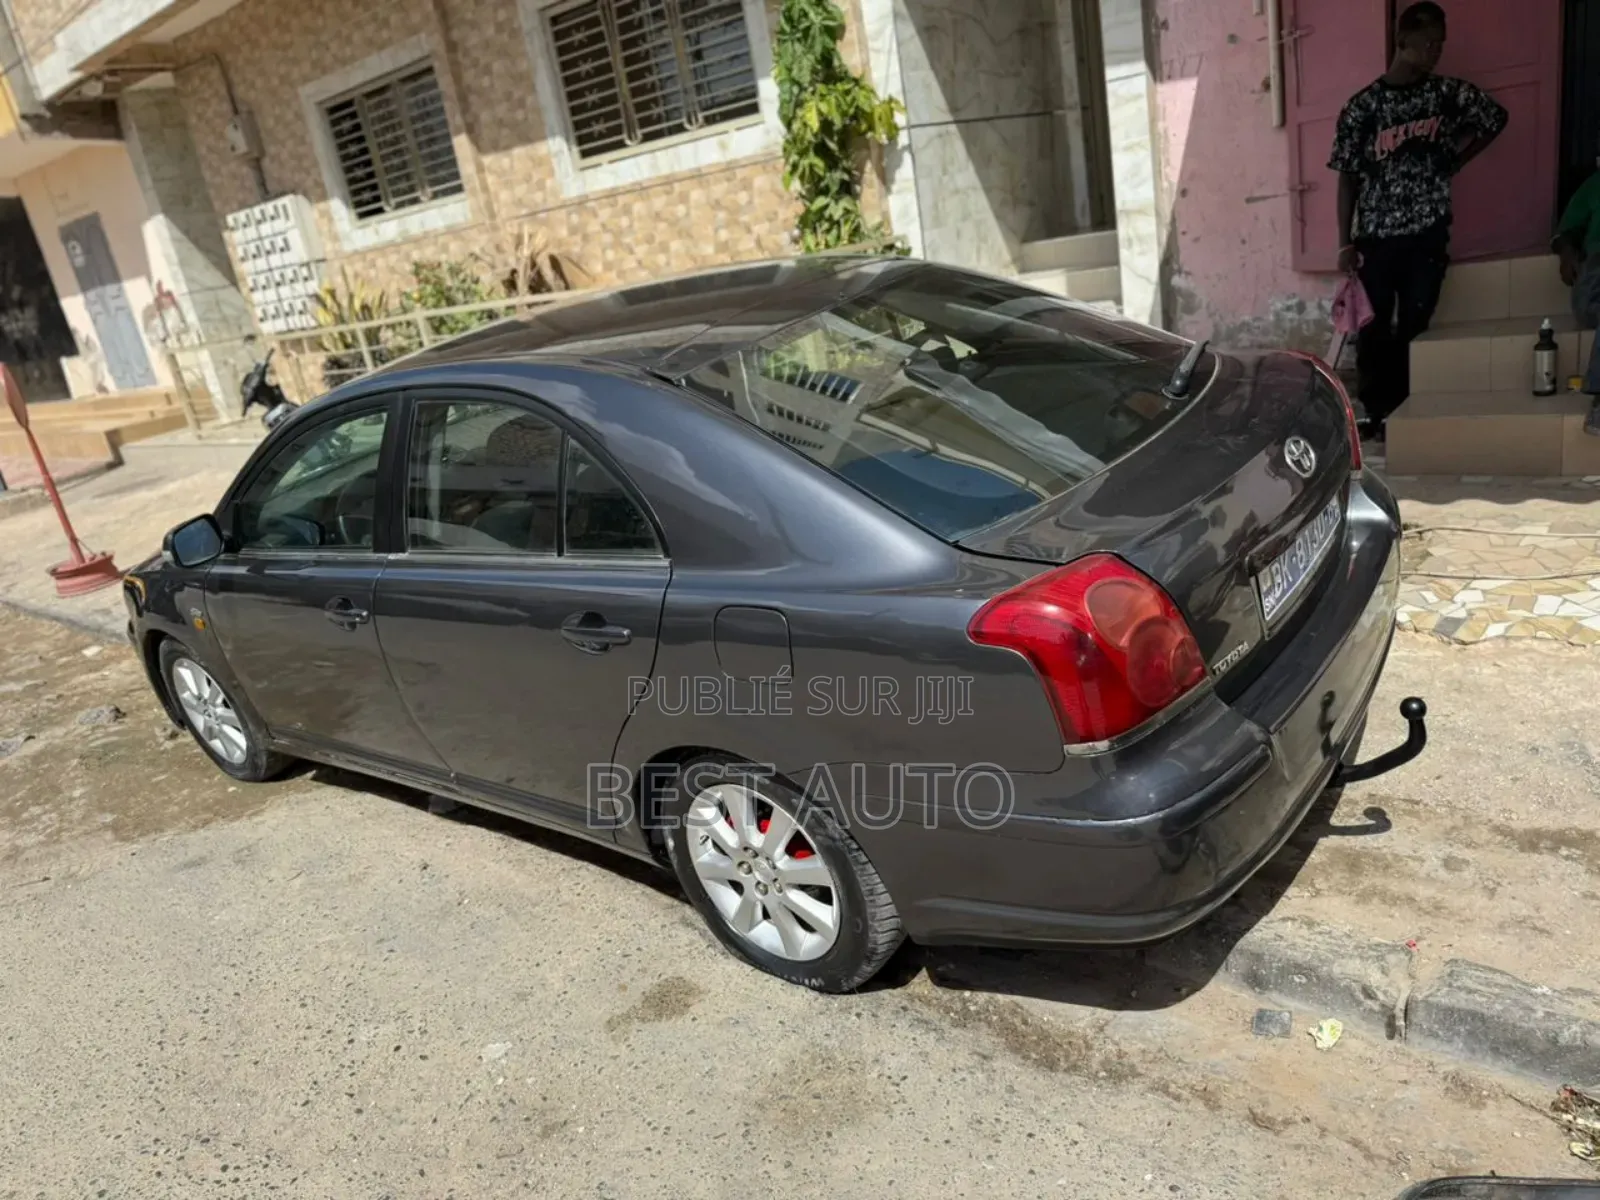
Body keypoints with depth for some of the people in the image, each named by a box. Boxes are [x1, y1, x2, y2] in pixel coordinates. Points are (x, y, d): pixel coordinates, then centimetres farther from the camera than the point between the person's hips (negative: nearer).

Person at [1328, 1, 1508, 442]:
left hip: (1428, 234, 1)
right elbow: (1348, 176, 0)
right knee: (1373, 329, 0)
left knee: (1414, 327, 1)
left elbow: (1495, 118, 23)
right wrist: (1345, 243, -5)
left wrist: (1453, 162, 12)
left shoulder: (1449, 93, 7)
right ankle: (1376, 413, 10)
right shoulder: (1363, 105, 1)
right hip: (1376, 236, -1)